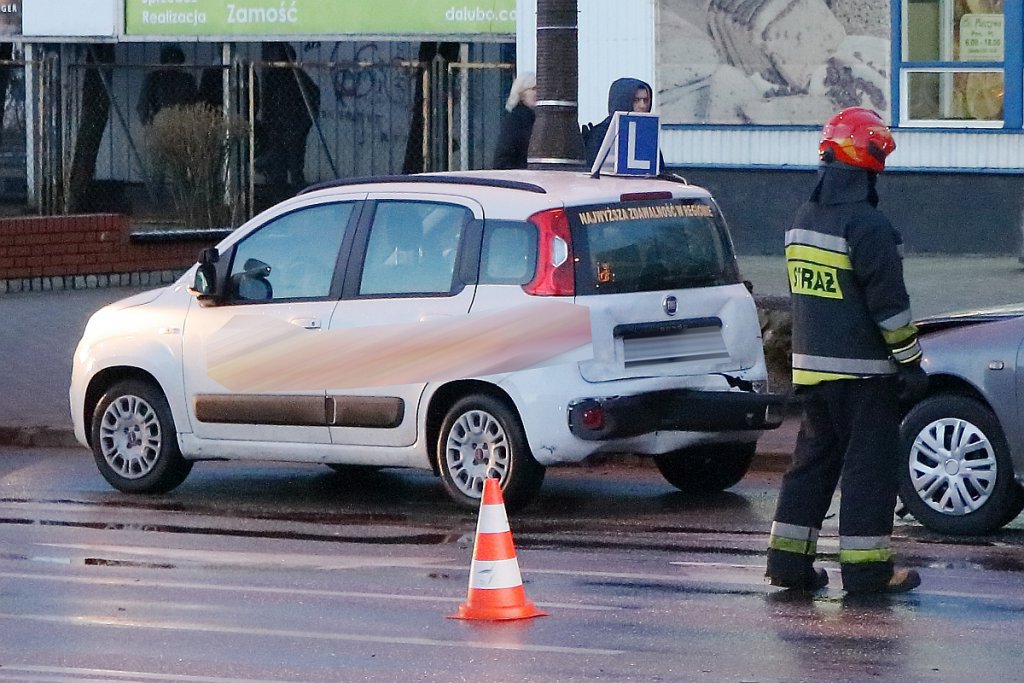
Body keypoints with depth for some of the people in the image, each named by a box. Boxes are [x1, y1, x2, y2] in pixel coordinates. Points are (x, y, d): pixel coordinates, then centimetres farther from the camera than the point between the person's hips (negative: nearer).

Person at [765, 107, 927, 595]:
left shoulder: (802, 220, 11)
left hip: (810, 366, 8)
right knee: (869, 464, -2)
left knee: (814, 459, 14)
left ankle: (789, 556, 12)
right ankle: (866, 567, -2)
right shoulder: (867, 226, -17)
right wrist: (910, 362, -10)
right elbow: (889, 302, -16)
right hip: (861, 371, -8)